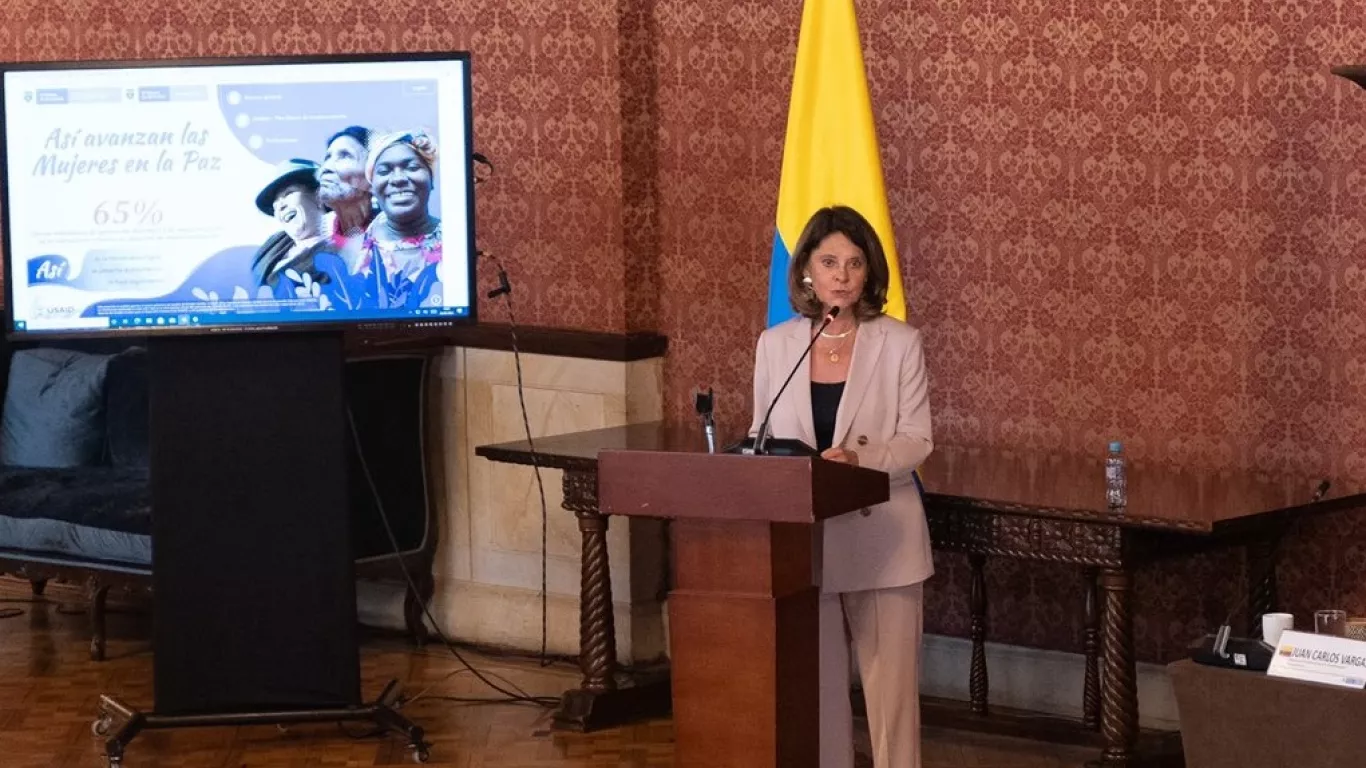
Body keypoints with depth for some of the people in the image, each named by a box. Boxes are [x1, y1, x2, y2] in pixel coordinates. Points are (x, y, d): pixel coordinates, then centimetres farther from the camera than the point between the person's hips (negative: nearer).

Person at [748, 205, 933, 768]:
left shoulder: (899, 343, -4)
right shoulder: (775, 344, 4)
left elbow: (917, 440, -5)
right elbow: (761, 436, 10)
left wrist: (859, 458, -22)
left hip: (880, 537, -3)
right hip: (801, 538, 3)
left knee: (889, 680, 0)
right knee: (816, 682, 10)